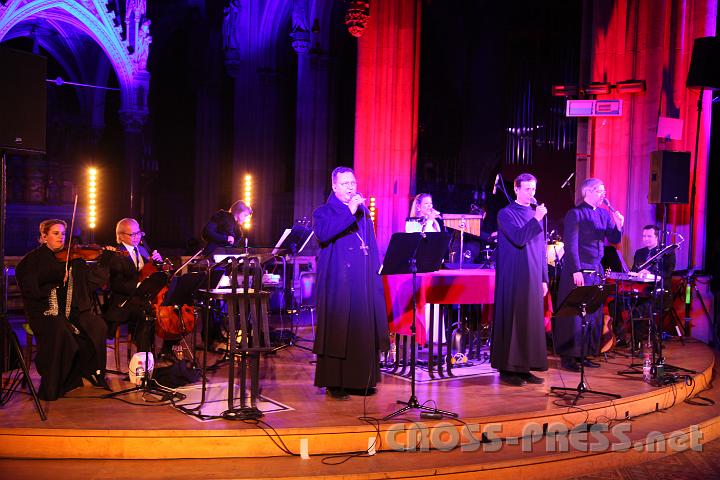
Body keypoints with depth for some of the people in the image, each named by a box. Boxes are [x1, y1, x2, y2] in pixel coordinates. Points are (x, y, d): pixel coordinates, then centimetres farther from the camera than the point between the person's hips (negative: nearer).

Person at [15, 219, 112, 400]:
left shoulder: (72, 258, 15)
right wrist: (55, 280, -22)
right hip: (45, 310, -4)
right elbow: (29, 288, -11)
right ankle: (52, 386, -19)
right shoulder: (33, 259, 4)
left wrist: (103, 262, -6)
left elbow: (91, 281, 7)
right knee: (60, 331, -33)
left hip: (72, 310, 4)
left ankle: (93, 374, -5)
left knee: (97, 326, -22)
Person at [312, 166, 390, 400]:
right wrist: (349, 212, -21)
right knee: (337, 330, -3)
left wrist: (376, 271, 8)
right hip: (337, 282, -5)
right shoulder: (324, 211, 2)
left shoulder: (363, 211, 18)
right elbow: (323, 234, -20)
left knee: (365, 330, 6)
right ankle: (334, 382, 4)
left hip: (364, 283, 5)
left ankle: (362, 379, 16)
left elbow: (372, 246, 18)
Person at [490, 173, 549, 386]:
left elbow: (541, 248, 17)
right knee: (512, 320, -4)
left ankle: (525, 367, 14)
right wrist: (536, 219, -25)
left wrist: (544, 278, 13)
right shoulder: (506, 213, -4)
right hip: (514, 278, -6)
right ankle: (507, 368, 3)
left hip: (533, 278, 6)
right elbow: (518, 238, -19)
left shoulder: (536, 214, 15)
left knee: (532, 321, 6)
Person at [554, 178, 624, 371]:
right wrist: (576, 271, -18)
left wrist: (618, 226, -6)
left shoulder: (604, 214, 13)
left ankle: (583, 354, 19)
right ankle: (568, 356, 4)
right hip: (579, 272, -7)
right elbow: (571, 245, -12)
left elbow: (614, 240, 14)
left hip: (597, 272, 7)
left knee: (594, 315, 9)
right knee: (574, 314, -3)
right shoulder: (575, 214, -8)